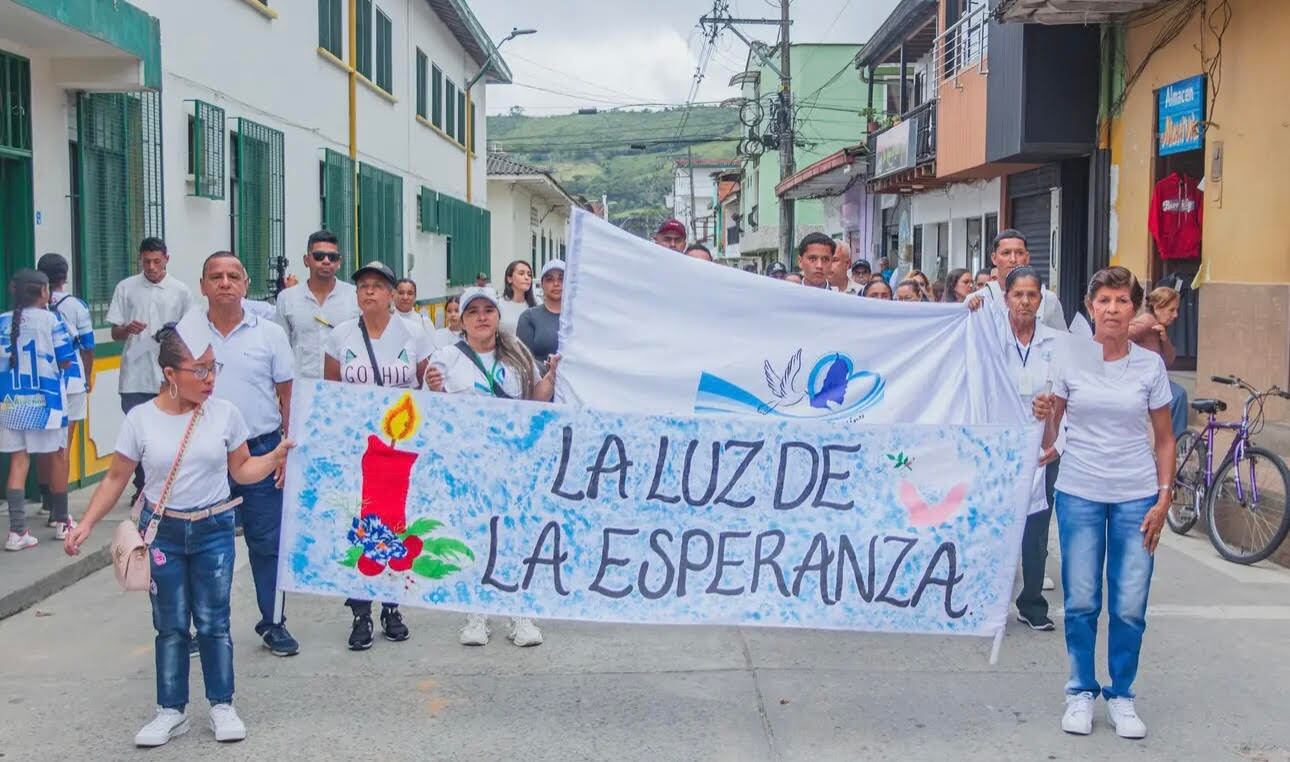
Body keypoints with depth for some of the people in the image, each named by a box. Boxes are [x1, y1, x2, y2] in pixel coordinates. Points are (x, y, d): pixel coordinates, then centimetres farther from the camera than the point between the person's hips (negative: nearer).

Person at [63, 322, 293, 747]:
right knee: (170, 627, 8)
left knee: (213, 621, 5)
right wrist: (87, 524, -4)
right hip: (163, 532, 0)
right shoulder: (140, 419, -7)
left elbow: (242, 471, 5)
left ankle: (222, 706, 18)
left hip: (214, 531, 0)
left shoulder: (225, 413, -4)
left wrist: (277, 457, -12)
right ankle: (171, 711, 18)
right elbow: (116, 478, 2)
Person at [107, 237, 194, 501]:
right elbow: (115, 334, 4)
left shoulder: (180, 291, 5)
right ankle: (142, 488, 16)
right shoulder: (126, 288, 4)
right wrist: (128, 329, -15)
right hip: (135, 377, 0)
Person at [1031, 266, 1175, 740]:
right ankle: (1081, 692, 21)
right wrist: (1043, 416, -18)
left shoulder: (1150, 365, 0)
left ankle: (1121, 695, 19)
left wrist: (1163, 498, -2)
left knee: (1130, 608, 1)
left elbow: (1164, 439, 6)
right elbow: (1048, 437, 4)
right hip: (1079, 494, 0)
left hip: (1136, 497, 0)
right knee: (1080, 603, 4)